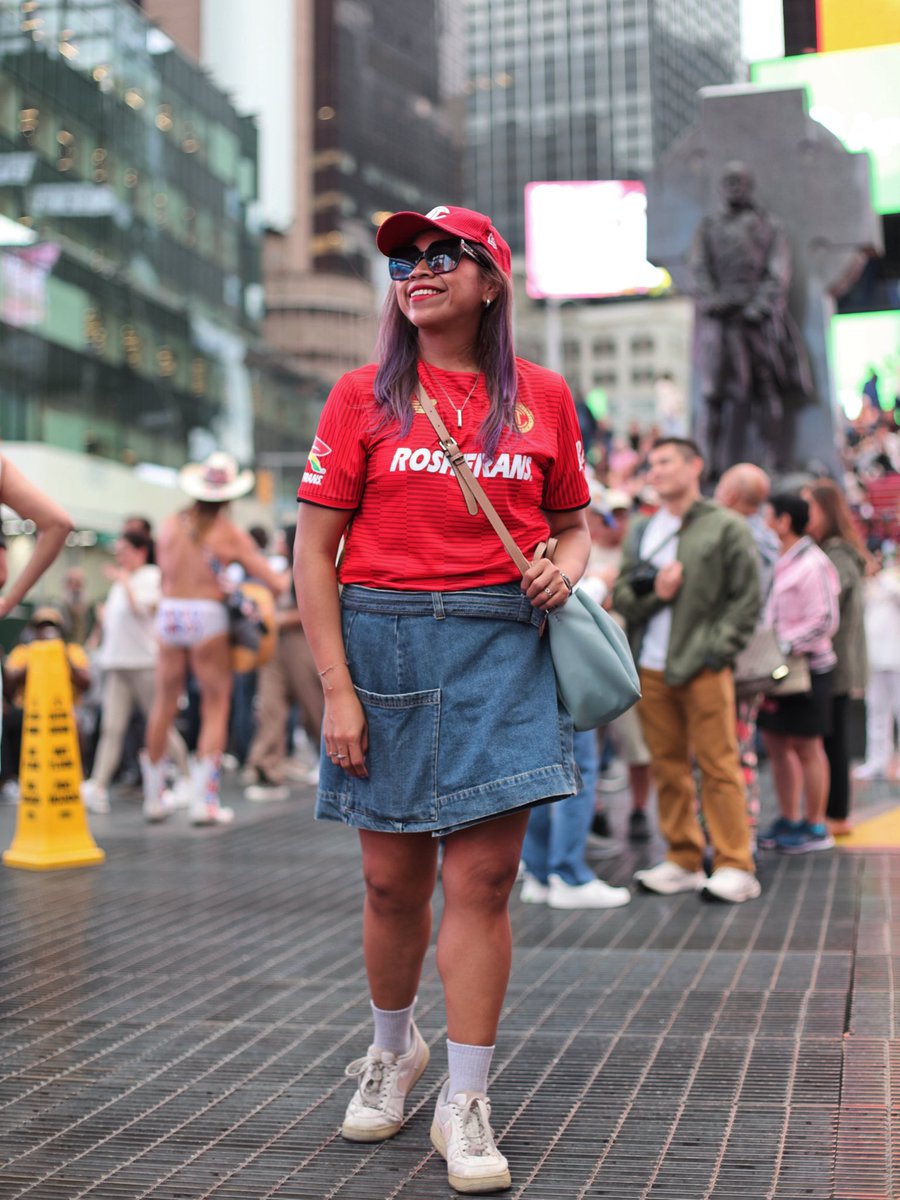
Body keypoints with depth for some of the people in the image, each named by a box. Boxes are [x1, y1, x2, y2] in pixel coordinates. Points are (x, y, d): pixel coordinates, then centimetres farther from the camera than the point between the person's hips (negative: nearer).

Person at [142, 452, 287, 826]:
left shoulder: (171, 525, 5)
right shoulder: (230, 534, -4)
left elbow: (164, 578, 11)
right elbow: (275, 583, -3)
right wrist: (284, 581, 18)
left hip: (169, 613, 4)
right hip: (208, 616, -4)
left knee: (164, 704, 12)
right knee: (216, 707, 4)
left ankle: (154, 798, 20)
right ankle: (204, 800, -1)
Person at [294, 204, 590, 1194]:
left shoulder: (542, 396, 8)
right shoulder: (364, 396, 3)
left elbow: (574, 524, 19)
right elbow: (313, 553, 0)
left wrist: (566, 566, -5)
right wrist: (336, 688, -7)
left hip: (502, 648, 0)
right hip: (383, 640, 0)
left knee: (482, 876, -3)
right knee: (393, 879, 9)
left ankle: (464, 1105, 8)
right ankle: (393, 1047, 35)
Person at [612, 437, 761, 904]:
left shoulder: (726, 527, 1)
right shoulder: (641, 532, 16)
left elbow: (747, 598, -2)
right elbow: (622, 596, 12)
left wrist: (716, 649, -10)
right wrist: (653, 592, -9)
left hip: (703, 668, -5)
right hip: (651, 669, 5)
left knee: (718, 766, -5)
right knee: (668, 767, 7)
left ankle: (735, 866, -1)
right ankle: (683, 860, 15)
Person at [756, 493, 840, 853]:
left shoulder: (813, 565, -15)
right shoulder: (780, 563, 12)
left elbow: (824, 622, -19)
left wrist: (783, 647, -23)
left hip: (806, 667, -9)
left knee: (806, 746, 0)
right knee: (776, 742, 12)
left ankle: (815, 826, 10)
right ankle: (788, 820, 23)